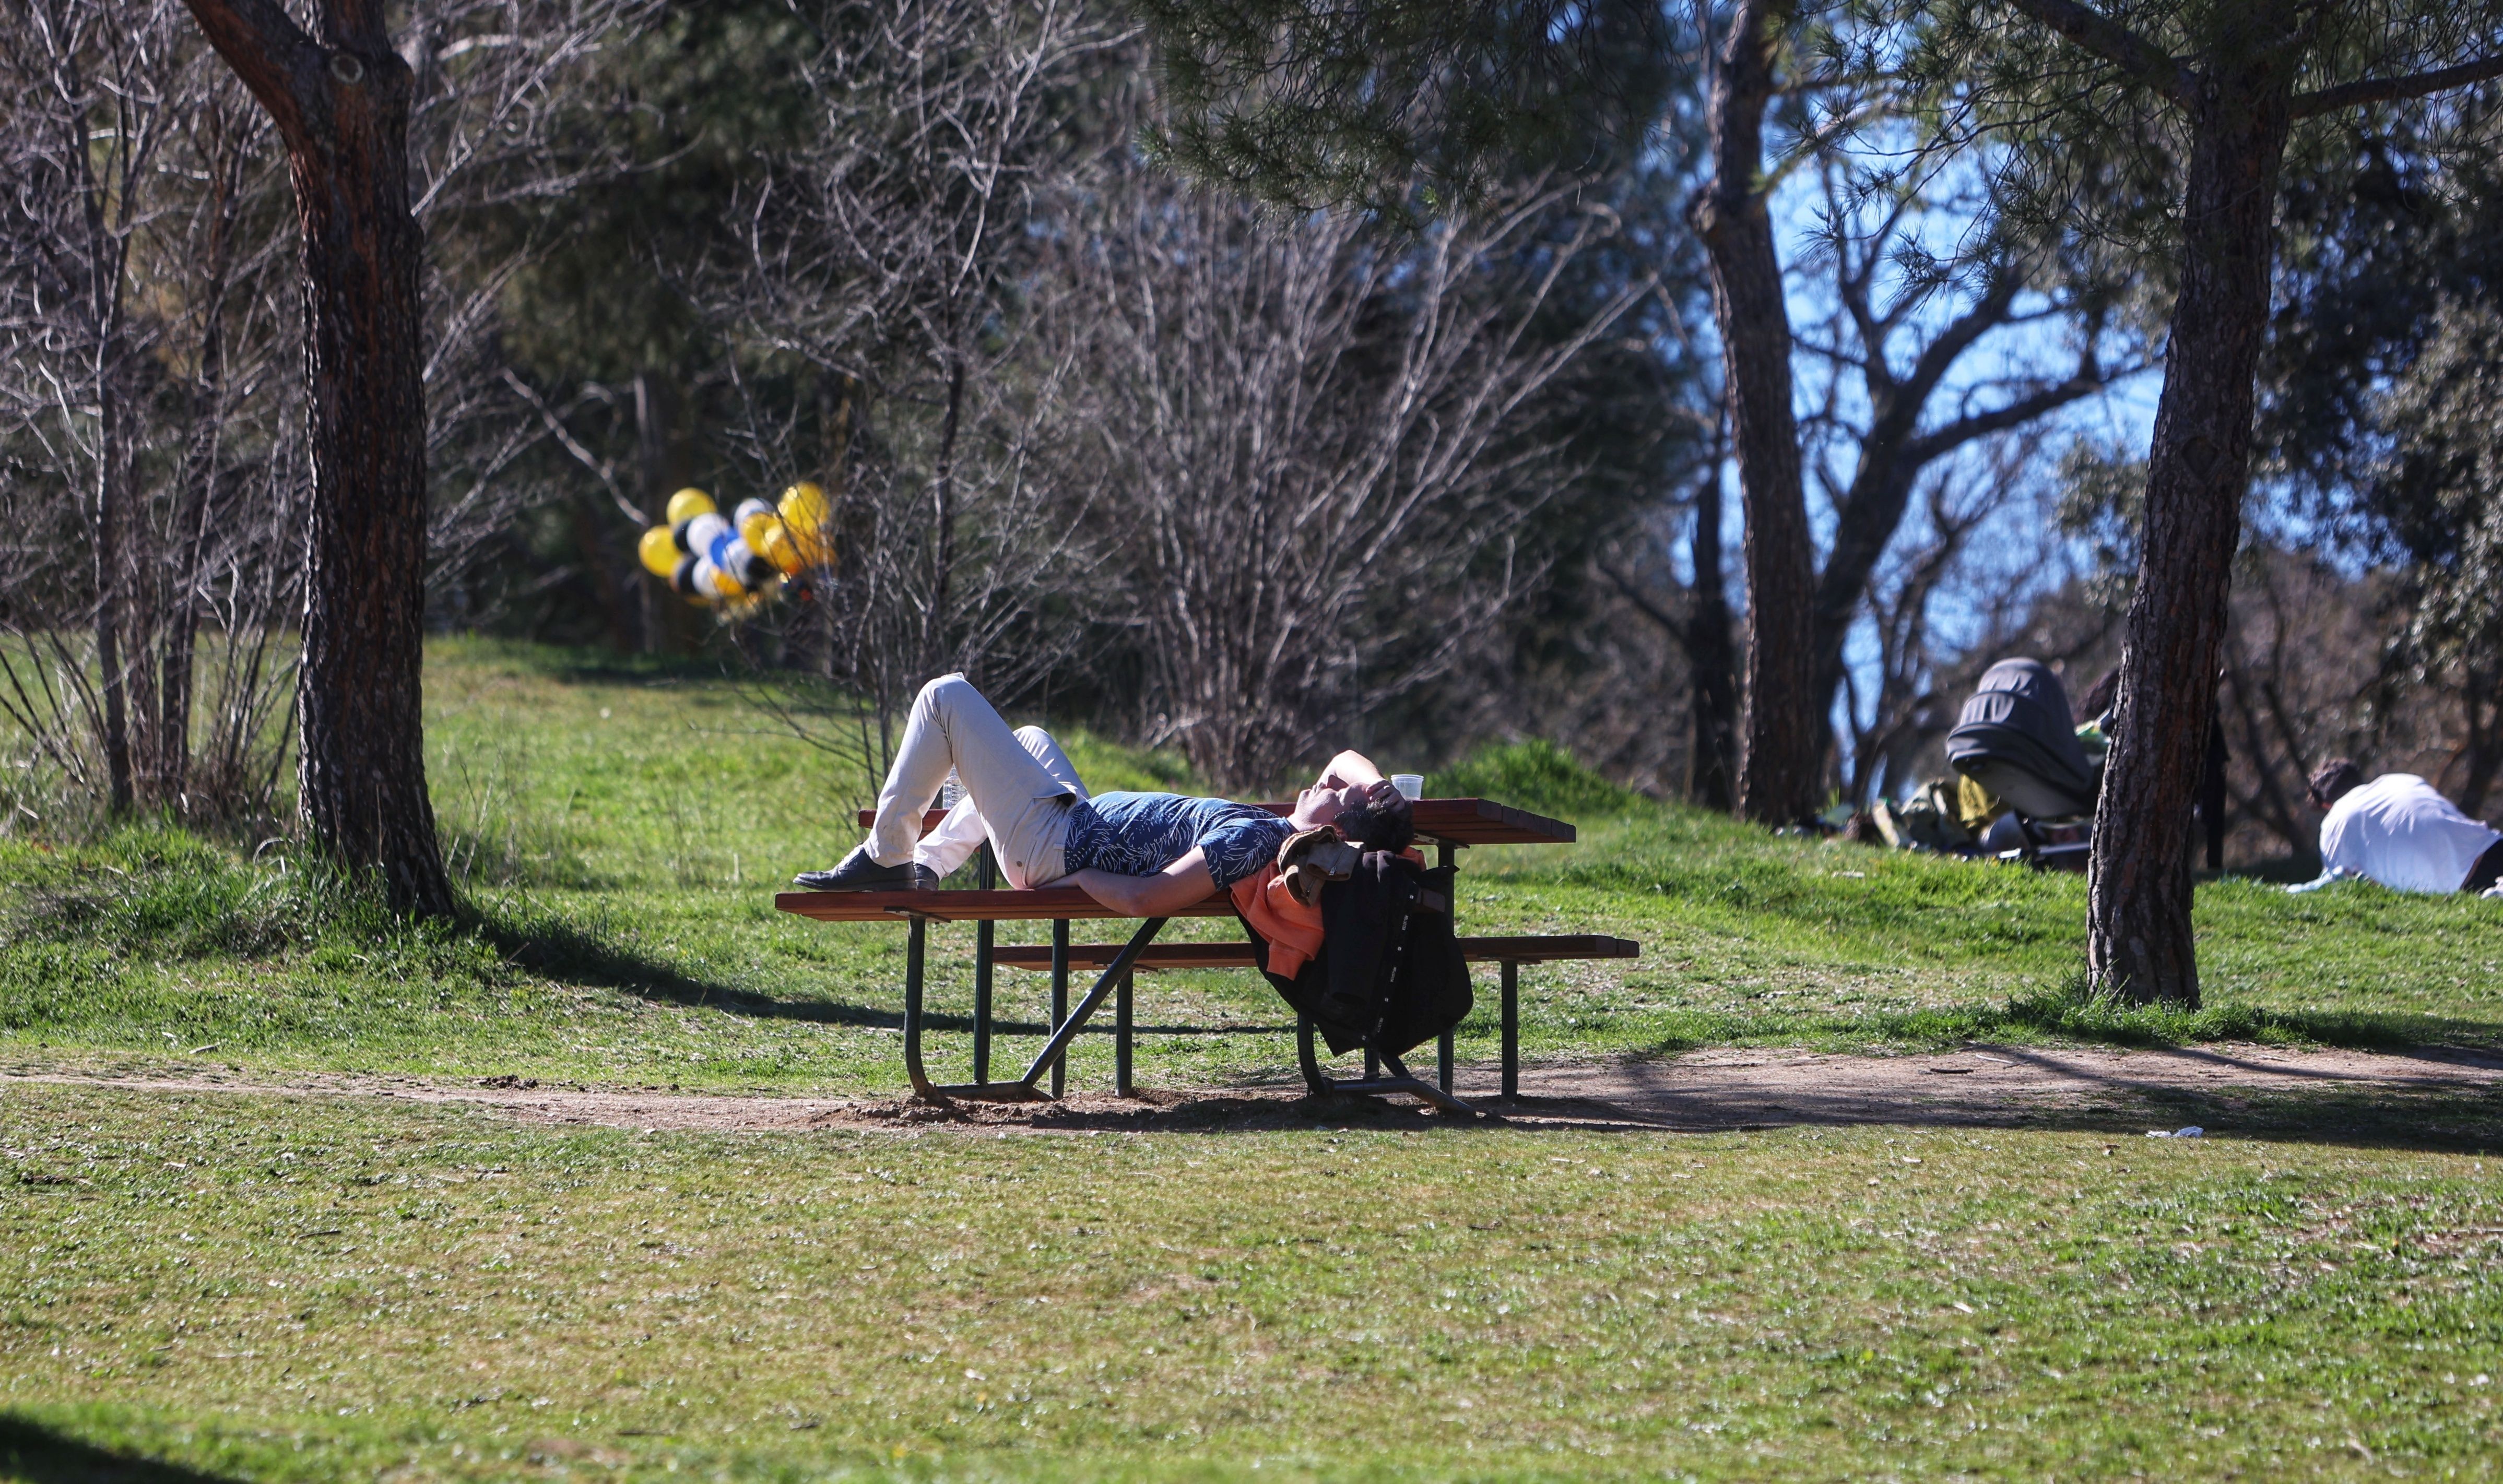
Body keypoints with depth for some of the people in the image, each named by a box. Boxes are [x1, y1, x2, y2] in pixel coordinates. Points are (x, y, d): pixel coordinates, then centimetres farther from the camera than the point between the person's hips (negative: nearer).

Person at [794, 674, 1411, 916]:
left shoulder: (1254, 840, -34)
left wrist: (1078, 877, -24)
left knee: (947, 696, -3)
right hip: (1082, 821, 9)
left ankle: (885, 856, 10)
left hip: (1047, 848, -9)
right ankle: (926, 866, 41)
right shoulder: (1284, 837, -8)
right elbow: (1350, 758, 10)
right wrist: (1377, 789, -11)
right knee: (1030, 738, 37)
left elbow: (1145, 898, -39)